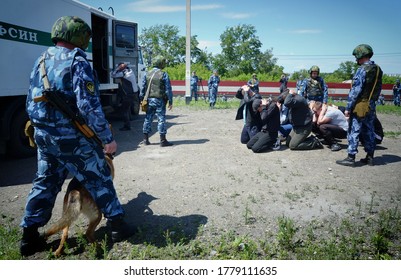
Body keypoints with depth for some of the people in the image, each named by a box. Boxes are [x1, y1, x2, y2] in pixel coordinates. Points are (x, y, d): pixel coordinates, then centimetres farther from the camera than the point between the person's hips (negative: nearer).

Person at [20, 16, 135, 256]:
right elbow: (89, 105, -21)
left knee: (45, 182, 19)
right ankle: (118, 225, 17)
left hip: (43, 135, 8)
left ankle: (29, 236, 25)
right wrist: (108, 137, -17)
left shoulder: (42, 61, 12)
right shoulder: (77, 62, -13)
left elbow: (31, 102, 17)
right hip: (72, 137, -7)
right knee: (99, 179, 6)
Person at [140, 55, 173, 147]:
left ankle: (145, 139, 16)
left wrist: (142, 100, 14)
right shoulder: (164, 74, -6)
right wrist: (170, 102, -3)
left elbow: (143, 88, 8)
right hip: (160, 100, -4)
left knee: (148, 119, 11)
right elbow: (168, 89, -7)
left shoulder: (147, 74, 7)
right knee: (161, 119, -1)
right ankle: (163, 140, 0)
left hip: (149, 100, 5)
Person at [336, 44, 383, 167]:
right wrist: (373, 101, 21)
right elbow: (378, 89, 14)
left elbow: (355, 91, -18)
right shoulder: (378, 70, 10)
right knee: (369, 131, 14)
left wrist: (348, 107, -15)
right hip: (371, 106, 8)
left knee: (354, 131, -3)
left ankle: (351, 158, 0)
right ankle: (370, 157, 20)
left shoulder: (362, 70, -16)